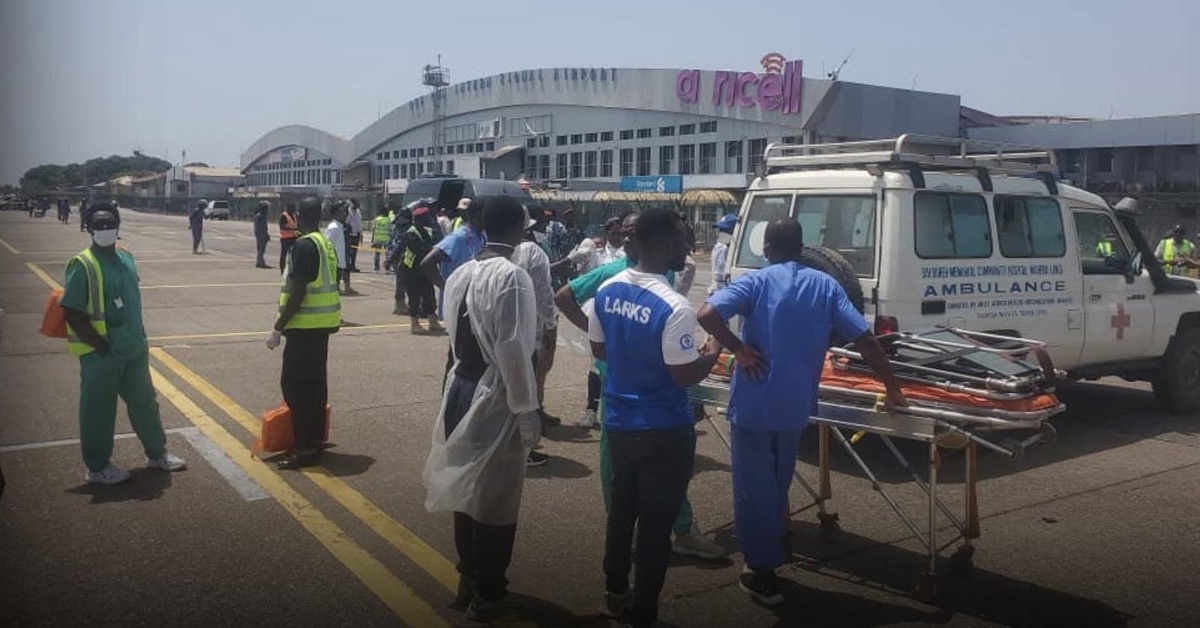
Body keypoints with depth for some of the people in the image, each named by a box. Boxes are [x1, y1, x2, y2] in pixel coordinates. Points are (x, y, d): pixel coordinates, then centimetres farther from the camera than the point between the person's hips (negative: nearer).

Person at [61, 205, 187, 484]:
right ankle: (98, 467, 19)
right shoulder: (83, 265, -15)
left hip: (133, 348, 7)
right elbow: (72, 312, -17)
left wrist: (139, 336, 14)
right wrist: (99, 343, -18)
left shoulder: (126, 258, 6)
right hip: (100, 354, -7)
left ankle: (157, 453, 33)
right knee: (99, 410, 5)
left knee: (144, 401, 18)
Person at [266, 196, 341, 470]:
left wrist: (278, 328, -16)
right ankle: (315, 440, 23)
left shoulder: (304, 245, -16)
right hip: (322, 323, 9)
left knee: (295, 385, -5)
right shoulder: (326, 244, 12)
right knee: (315, 383, 15)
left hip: (306, 324, -9)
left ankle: (305, 448, -2)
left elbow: (298, 291, -21)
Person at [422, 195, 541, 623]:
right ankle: (487, 596, 21)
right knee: (495, 499, 7)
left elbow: (456, 333, 8)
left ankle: (468, 583, 35)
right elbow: (514, 349, -20)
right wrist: (527, 411, -15)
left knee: (467, 490, 19)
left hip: (462, 388, 8)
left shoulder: (461, 274, 5)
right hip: (496, 397, -8)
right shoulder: (512, 276, -18)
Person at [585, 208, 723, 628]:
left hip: (618, 421, 7)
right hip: (664, 431, -7)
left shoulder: (607, 290, -2)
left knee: (622, 507, 22)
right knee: (656, 521, 7)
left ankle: (616, 592, 38)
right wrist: (711, 354, 0)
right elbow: (686, 376, -18)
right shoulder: (673, 307, -24)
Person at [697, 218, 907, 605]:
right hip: (795, 408, 4)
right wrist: (892, 388, 7)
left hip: (753, 405, -4)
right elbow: (865, 340, -1)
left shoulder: (755, 282, -5)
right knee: (776, 484, 23)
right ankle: (769, 556, 38)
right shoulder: (825, 286, 4)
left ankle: (763, 574, 15)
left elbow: (706, 315, -21)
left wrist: (739, 350, -11)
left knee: (754, 487, 8)